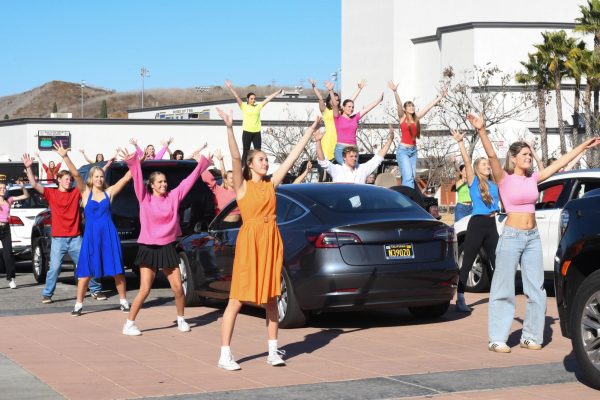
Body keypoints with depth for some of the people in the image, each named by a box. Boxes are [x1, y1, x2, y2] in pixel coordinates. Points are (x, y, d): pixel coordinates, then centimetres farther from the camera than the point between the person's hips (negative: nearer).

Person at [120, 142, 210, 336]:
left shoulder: (173, 196, 4)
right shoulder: (145, 198, -4)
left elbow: (188, 181, 3)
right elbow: (137, 179, -17)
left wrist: (200, 164, -3)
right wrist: (133, 163, -33)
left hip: (168, 247, 4)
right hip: (148, 248, -4)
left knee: (178, 287, 4)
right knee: (144, 290, -7)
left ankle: (181, 320, 24)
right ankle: (129, 324, 2)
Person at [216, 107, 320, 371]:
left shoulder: (271, 184, 10)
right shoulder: (242, 185, -2)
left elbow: (294, 155, 10)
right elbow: (235, 157, -17)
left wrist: (311, 130, 11)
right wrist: (229, 128, -30)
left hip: (271, 240, 5)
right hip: (249, 240, -5)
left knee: (271, 298, 9)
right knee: (237, 299, -4)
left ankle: (273, 352, 15)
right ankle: (225, 355, -2)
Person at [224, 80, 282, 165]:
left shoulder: (258, 106, 10)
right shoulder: (244, 106, 2)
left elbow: (268, 98, 12)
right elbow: (236, 97, -7)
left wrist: (278, 92, 16)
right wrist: (230, 88, -17)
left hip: (257, 132, 3)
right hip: (247, 132, -3)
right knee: (246, 152, 3)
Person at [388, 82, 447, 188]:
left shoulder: (417, 117, 9)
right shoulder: (402, 117, -2)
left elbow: (429, 106, 11)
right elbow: (398, 104, -18)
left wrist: (440, 97, 12)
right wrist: (395, 92, -33)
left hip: (413, 150, 6)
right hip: (403, 150, -6)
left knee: (412, 177, 4)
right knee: (408, 177, -17)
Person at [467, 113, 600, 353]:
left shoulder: (533, 179, 9)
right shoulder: (504, 179, -6)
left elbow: (561, 162, 15)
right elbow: (491, 155, -21)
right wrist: (481, 131, -36)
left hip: (533, 237, 6)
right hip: (511, 236, -6)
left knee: (536, 290, 7)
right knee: (503, 290, -3)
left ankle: (530, 336, 16)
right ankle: (497, 339, -2)